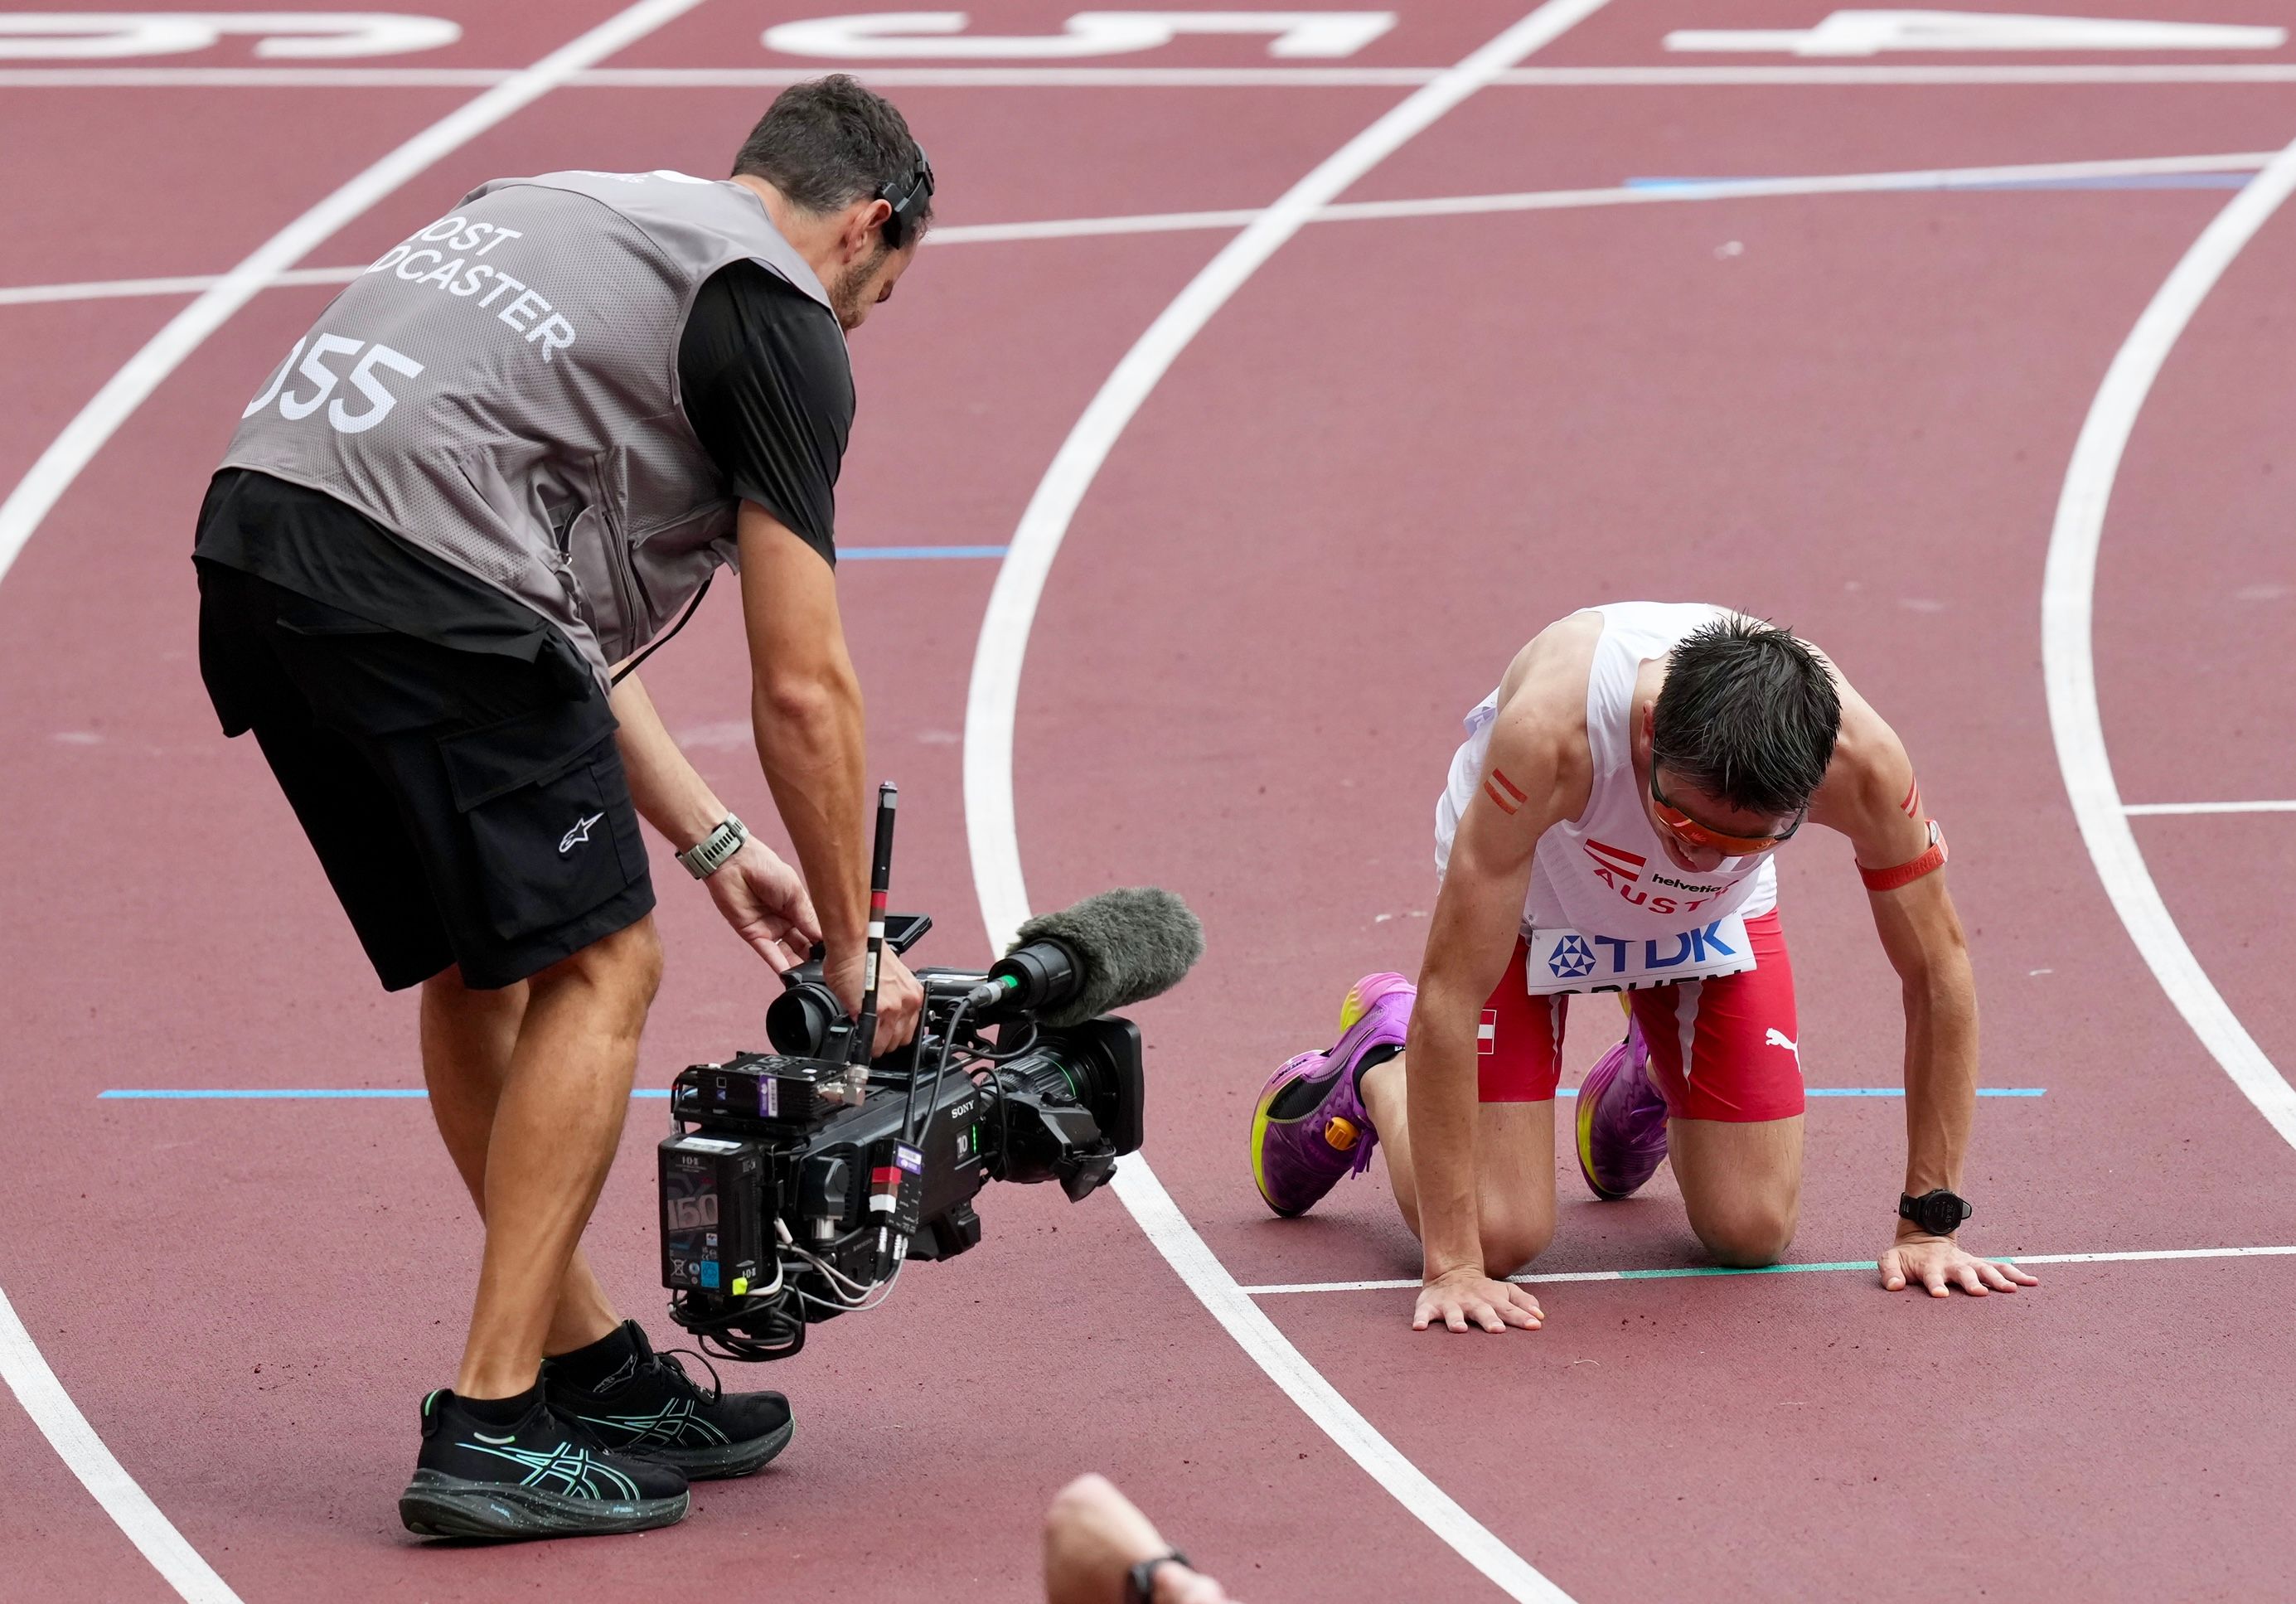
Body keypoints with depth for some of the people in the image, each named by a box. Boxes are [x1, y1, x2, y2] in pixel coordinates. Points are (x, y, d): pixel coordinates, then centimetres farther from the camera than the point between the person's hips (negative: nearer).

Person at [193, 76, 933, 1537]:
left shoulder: (589, 217, 32)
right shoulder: (778, 318, 6)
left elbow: (555, 620, 33)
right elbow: (802, 688, 5)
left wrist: (713, 844, 35)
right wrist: (854, 946, 17)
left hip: (254, 557, 9)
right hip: (412, 581, -9)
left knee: (480, 967, 21)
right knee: (597, 968, 2)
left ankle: (597, 1378, 30)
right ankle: (492, 1433, -1)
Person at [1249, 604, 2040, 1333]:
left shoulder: (1857, 758, -37)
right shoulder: (1550, 733, -45)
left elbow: (1939, 972, -20)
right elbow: (1448, 995, -40)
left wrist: (1927, 1227, -16)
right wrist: (1452, 1265, -40)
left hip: (1714, 918, 3)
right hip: (1528, 890, -3)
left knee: (1752, 1230, -3)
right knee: (1495, 1232, -12)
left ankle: (1649, 1082, 31)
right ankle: (1374, 1067, 20)